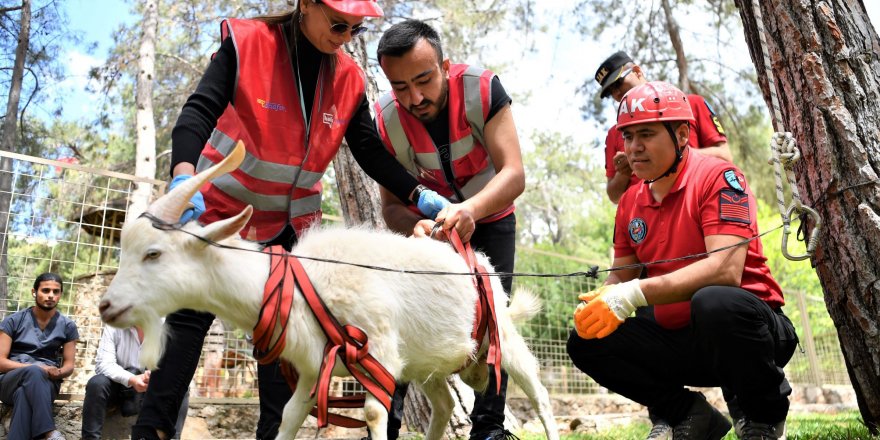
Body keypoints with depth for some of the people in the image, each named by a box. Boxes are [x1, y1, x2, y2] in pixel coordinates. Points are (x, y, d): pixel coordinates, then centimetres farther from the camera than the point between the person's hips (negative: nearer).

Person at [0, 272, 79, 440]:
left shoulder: (67, 326, 7)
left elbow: (69, 365, 9)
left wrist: (57, 373, -17)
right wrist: (37, 368, -19)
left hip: (45, 383, 1)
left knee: (24, 393, -36)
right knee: (34, 371, -36)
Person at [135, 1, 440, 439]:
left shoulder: (348, 78, -5)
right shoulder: (246, 43, -17)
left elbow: (371, 151, -3)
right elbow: (199, 110, -25)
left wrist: (419, 194, -17)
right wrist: (183, 174, -43)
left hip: (289, 222, 4)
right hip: (221, 206, -3)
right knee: (190, 315, -3)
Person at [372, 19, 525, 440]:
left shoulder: (481, 89, -28)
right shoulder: (384, 120, -23)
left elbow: (514, 174, -33)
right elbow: (391, 205, -17)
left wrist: (470, 209, -52)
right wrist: (415, 226, -42)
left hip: (490, 220, -1)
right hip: (429, 225, 1)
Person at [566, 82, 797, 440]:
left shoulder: (717, 177, -14)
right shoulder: (630, 203, 6)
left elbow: (725, 270, -27)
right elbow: (621, 277, 10)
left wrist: (636, 294, -34)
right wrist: (599, 302, -14)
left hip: (750, 329, -6)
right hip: (680, 341, 6)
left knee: (713, 302, -38)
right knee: (587, 343, -7)